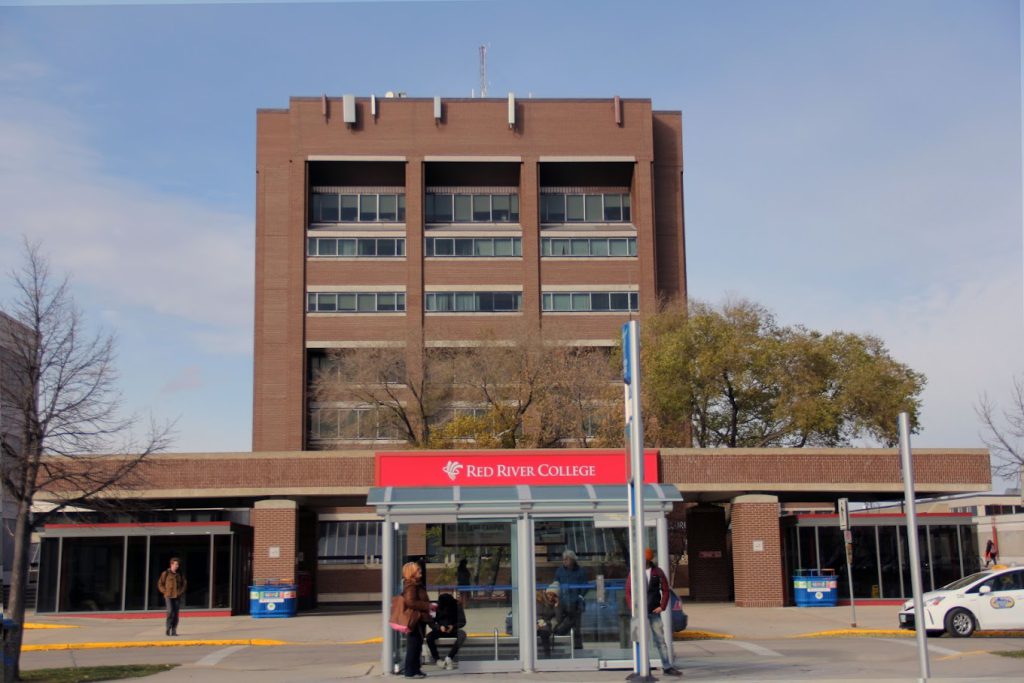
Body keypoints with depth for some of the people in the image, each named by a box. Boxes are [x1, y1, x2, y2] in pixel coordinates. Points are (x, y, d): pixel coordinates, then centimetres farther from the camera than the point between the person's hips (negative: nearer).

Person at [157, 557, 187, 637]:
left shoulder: (180, 574, 9)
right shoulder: (166, 573, -1)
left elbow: (184, 583, 18)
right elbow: (160, 584, 3)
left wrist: (181, 592, 4)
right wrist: (165, 592, -5)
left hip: (177, 597, 3)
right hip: (169, 596, -3)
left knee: (176, 613, 1)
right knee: (170, 612, -16)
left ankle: (174, 631, 7)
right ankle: (168, 628, 1)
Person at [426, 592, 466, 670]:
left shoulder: (457, 605, -9)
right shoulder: (437, 607, -9)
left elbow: (462, 621, -8)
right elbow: (432, 622, -5)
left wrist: (453, 626, -25)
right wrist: (440, 626, -24)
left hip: (453, 629, 0)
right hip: (440, 630, 0)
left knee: (462, 634, -34)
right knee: (429, 637, -30)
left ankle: (449, 657, -31)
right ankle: (437, 660, -23)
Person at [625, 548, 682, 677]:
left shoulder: (657, 572, 1)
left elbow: (665, 590, 5)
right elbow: (628, 592, 1)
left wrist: (662, 606, -3)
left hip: (654, 612, 1)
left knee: (660, 640, 5)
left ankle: (667, 667, 11)